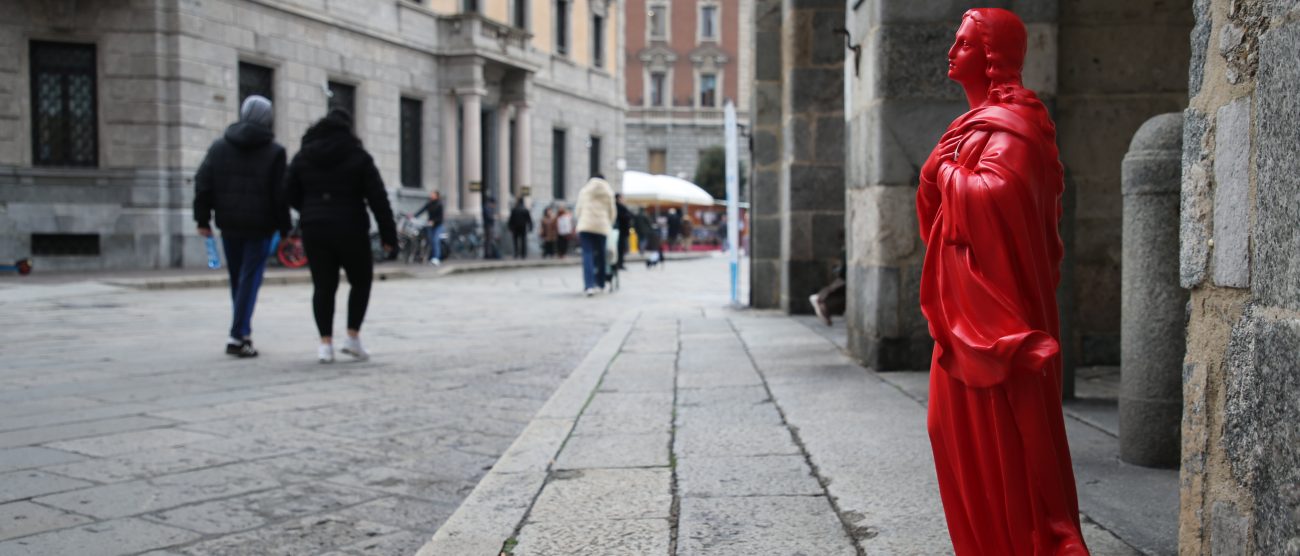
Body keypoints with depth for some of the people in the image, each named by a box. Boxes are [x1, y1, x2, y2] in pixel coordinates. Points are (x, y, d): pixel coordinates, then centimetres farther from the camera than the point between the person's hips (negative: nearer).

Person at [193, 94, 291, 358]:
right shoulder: (274, 152, -5)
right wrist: (284, 227, 0)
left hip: (229, 225, 4)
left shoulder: (219, 146, 7)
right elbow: (280, 195, -7)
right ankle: (237, 336, -8)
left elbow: (202, 183, 3)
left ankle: (243, 331, 25)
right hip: (260, 227, -4)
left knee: (237, 279, 16)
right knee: (250, 280, -2)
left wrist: (202, 219, 6)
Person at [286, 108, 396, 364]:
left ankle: (326, 342, 3)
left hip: (314, 230, 3)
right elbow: (378, 198, -8)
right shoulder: (358, 157, -5)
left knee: (323, 286, 8)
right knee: (361, 281, 13)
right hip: (350, 230, -3)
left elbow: (291, 193, 8)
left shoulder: (303, 156, 6)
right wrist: (388, 234, -4)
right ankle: (353, 336, 6)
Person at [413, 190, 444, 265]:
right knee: (431, 241, 5)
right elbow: (422, 210, 0)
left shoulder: (439, 204, -8)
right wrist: (414, 216, -12)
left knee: (436, 241, -16)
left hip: (437, 225, -5)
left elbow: (440, 216, -13)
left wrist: (433, 221, -25)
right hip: (430, 225, 5)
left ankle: (436, 258, -22)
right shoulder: (429, 203, 8)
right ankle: (431, 257, 12)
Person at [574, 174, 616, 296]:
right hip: (602, 226, 1)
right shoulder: (609, 192, 13)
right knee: (600, 255, 12)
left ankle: (589, 285, -21)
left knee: (587, 254, -7)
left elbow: (578, 209, 14)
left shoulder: (584, 191, 13)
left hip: (586, 226, -1)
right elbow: (613, 211, 13)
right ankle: (599, 284, 20)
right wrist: (609, 225, 25)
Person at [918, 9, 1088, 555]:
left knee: (1006, 434, -3)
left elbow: (994, 192, -30)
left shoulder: (1010, 123, -13)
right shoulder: (980, 120, 16)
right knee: (959, 425, 14)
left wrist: (946, 171, -15)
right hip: (967, 305, 10)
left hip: (996, 308, -10)